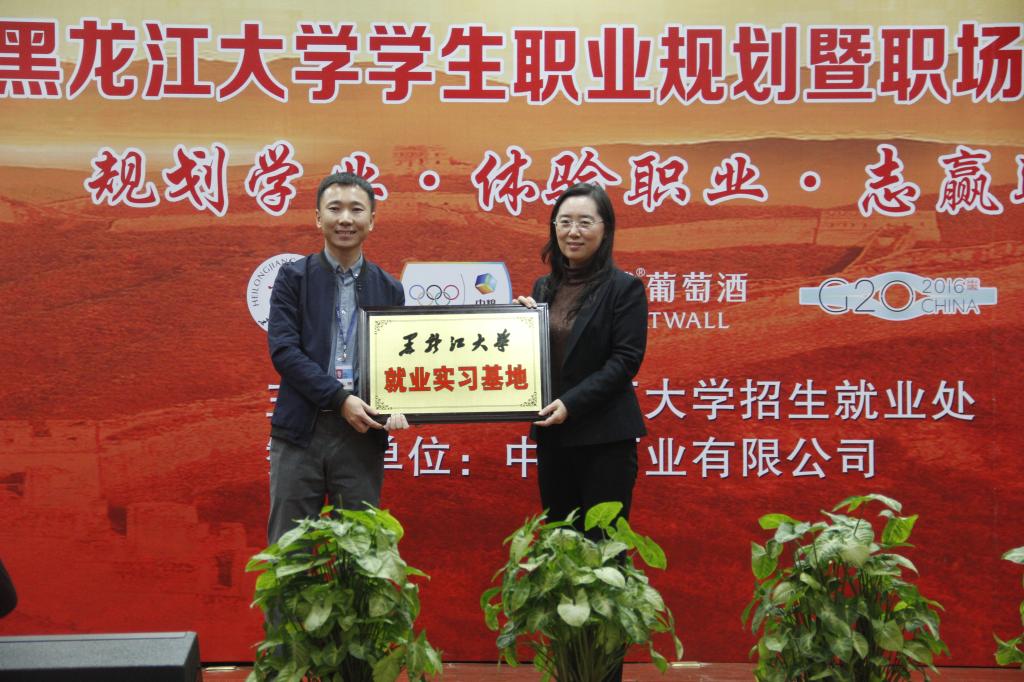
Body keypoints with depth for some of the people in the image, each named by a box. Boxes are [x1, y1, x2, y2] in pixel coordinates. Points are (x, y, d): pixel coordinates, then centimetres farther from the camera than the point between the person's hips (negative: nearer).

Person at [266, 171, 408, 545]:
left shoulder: (389, 289, 11)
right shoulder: (293, 277, 4)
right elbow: (283, 349, -6)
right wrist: (340, 398, -15)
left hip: (362, 434, 2)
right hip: (300, 430, -2)